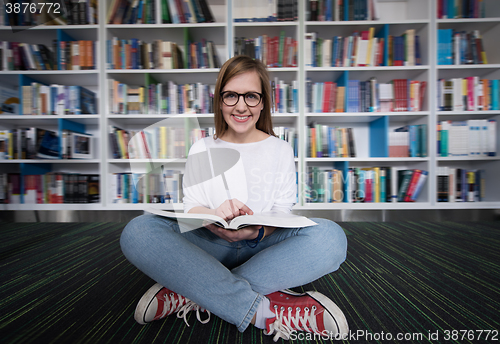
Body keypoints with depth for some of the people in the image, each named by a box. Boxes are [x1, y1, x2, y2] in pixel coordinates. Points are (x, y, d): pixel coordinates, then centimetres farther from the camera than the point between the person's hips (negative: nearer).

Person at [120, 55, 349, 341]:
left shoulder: (281, 149, 7)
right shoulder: (202, 149, 9)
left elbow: (282, 213, 2)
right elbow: (192, 207, 1)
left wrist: (258, 231, -22)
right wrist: (214, 217, -24)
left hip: (262, 247, 1)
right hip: (210, 243, 1)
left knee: (331, 237, -29)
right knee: (138, 232, -27)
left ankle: (191, 294, -27)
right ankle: (265, 311, -30)